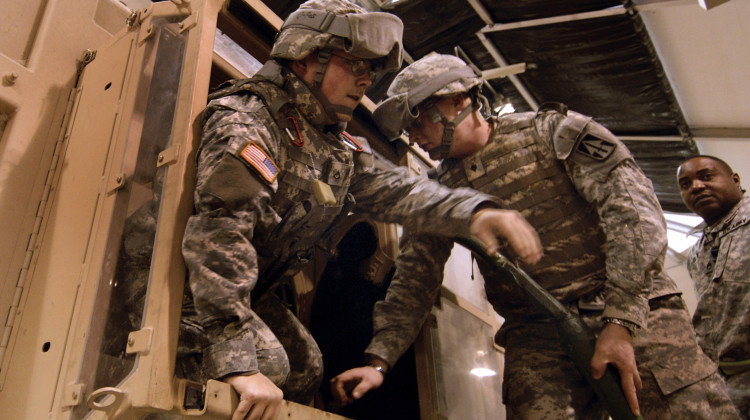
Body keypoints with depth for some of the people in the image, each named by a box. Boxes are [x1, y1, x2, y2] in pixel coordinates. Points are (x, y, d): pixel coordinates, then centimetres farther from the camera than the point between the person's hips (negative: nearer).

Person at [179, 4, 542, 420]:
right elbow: (219, 234, -39)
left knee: (305, 367, 11)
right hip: (187, 281, -9)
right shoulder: (246, 122, -28)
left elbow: (395, 189, -4)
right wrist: (237, 361, -46)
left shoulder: (341, 148, 3)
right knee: (266, 362, -27)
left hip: (247, 291, 9)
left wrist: (472, 212, -25)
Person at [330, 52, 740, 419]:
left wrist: (621, 321, -16)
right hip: (535, 338, 2)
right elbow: (414, 280, 6)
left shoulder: (552, 131, 0)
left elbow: (635, 211, -8)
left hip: (637, 313, -2)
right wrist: (378, 360, -9)